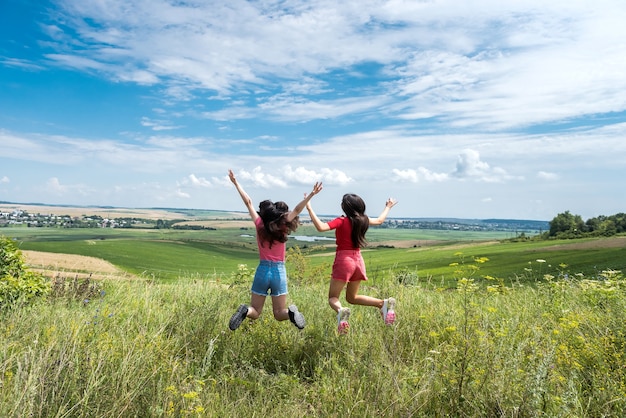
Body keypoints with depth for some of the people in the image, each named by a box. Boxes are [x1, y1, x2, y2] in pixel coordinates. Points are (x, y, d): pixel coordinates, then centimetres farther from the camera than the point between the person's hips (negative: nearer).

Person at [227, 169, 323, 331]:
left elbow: (248, 202, 2)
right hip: (279, 271, 0)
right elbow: (296, 210, -8)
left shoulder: (259, 225, -4)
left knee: (255, 313, 12)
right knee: (279, 314, 11)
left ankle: (245, 310, -22)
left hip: (263, 270, 1)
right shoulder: (282, 227, -7)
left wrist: (236, 183, 8)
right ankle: (291, 312, -22)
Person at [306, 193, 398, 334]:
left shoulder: (342, 221, -12)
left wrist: (309, 208, -20)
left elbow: (321, 227, -25)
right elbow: (380, 220, 27)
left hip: (343, 260, -6)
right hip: (358, 260, 6)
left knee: (333, 297, 3)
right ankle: (383, 303, 0)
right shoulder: (363, 220, 6)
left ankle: (341, 311, -32)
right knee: (352, 297, 20)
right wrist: (388, 207, 43)